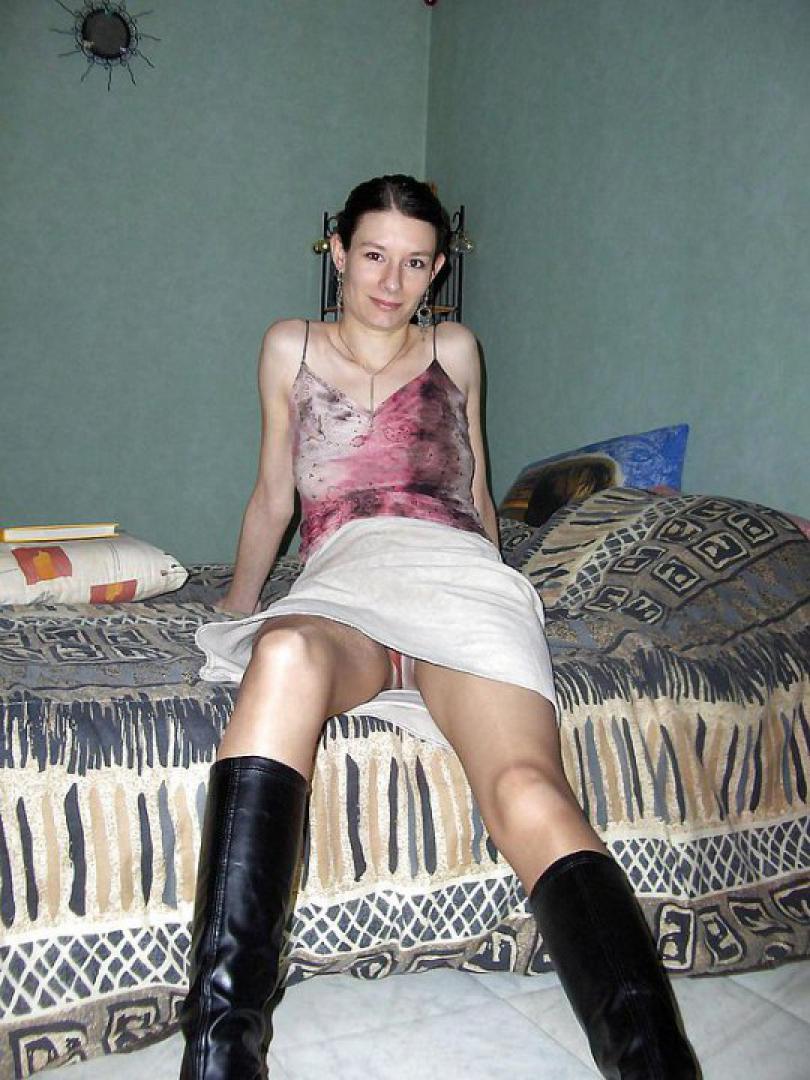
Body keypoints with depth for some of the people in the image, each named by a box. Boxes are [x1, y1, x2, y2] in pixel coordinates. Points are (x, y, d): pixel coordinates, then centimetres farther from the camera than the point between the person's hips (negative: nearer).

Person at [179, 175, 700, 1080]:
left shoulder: (454, 351, 25)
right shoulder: (291, 348, 23)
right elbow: (273, 498, 29)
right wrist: (235, 606, 33)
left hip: (459, 571, 2)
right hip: (340, 582, -1)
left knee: (527, 790, -32)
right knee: (286, 654, -42)